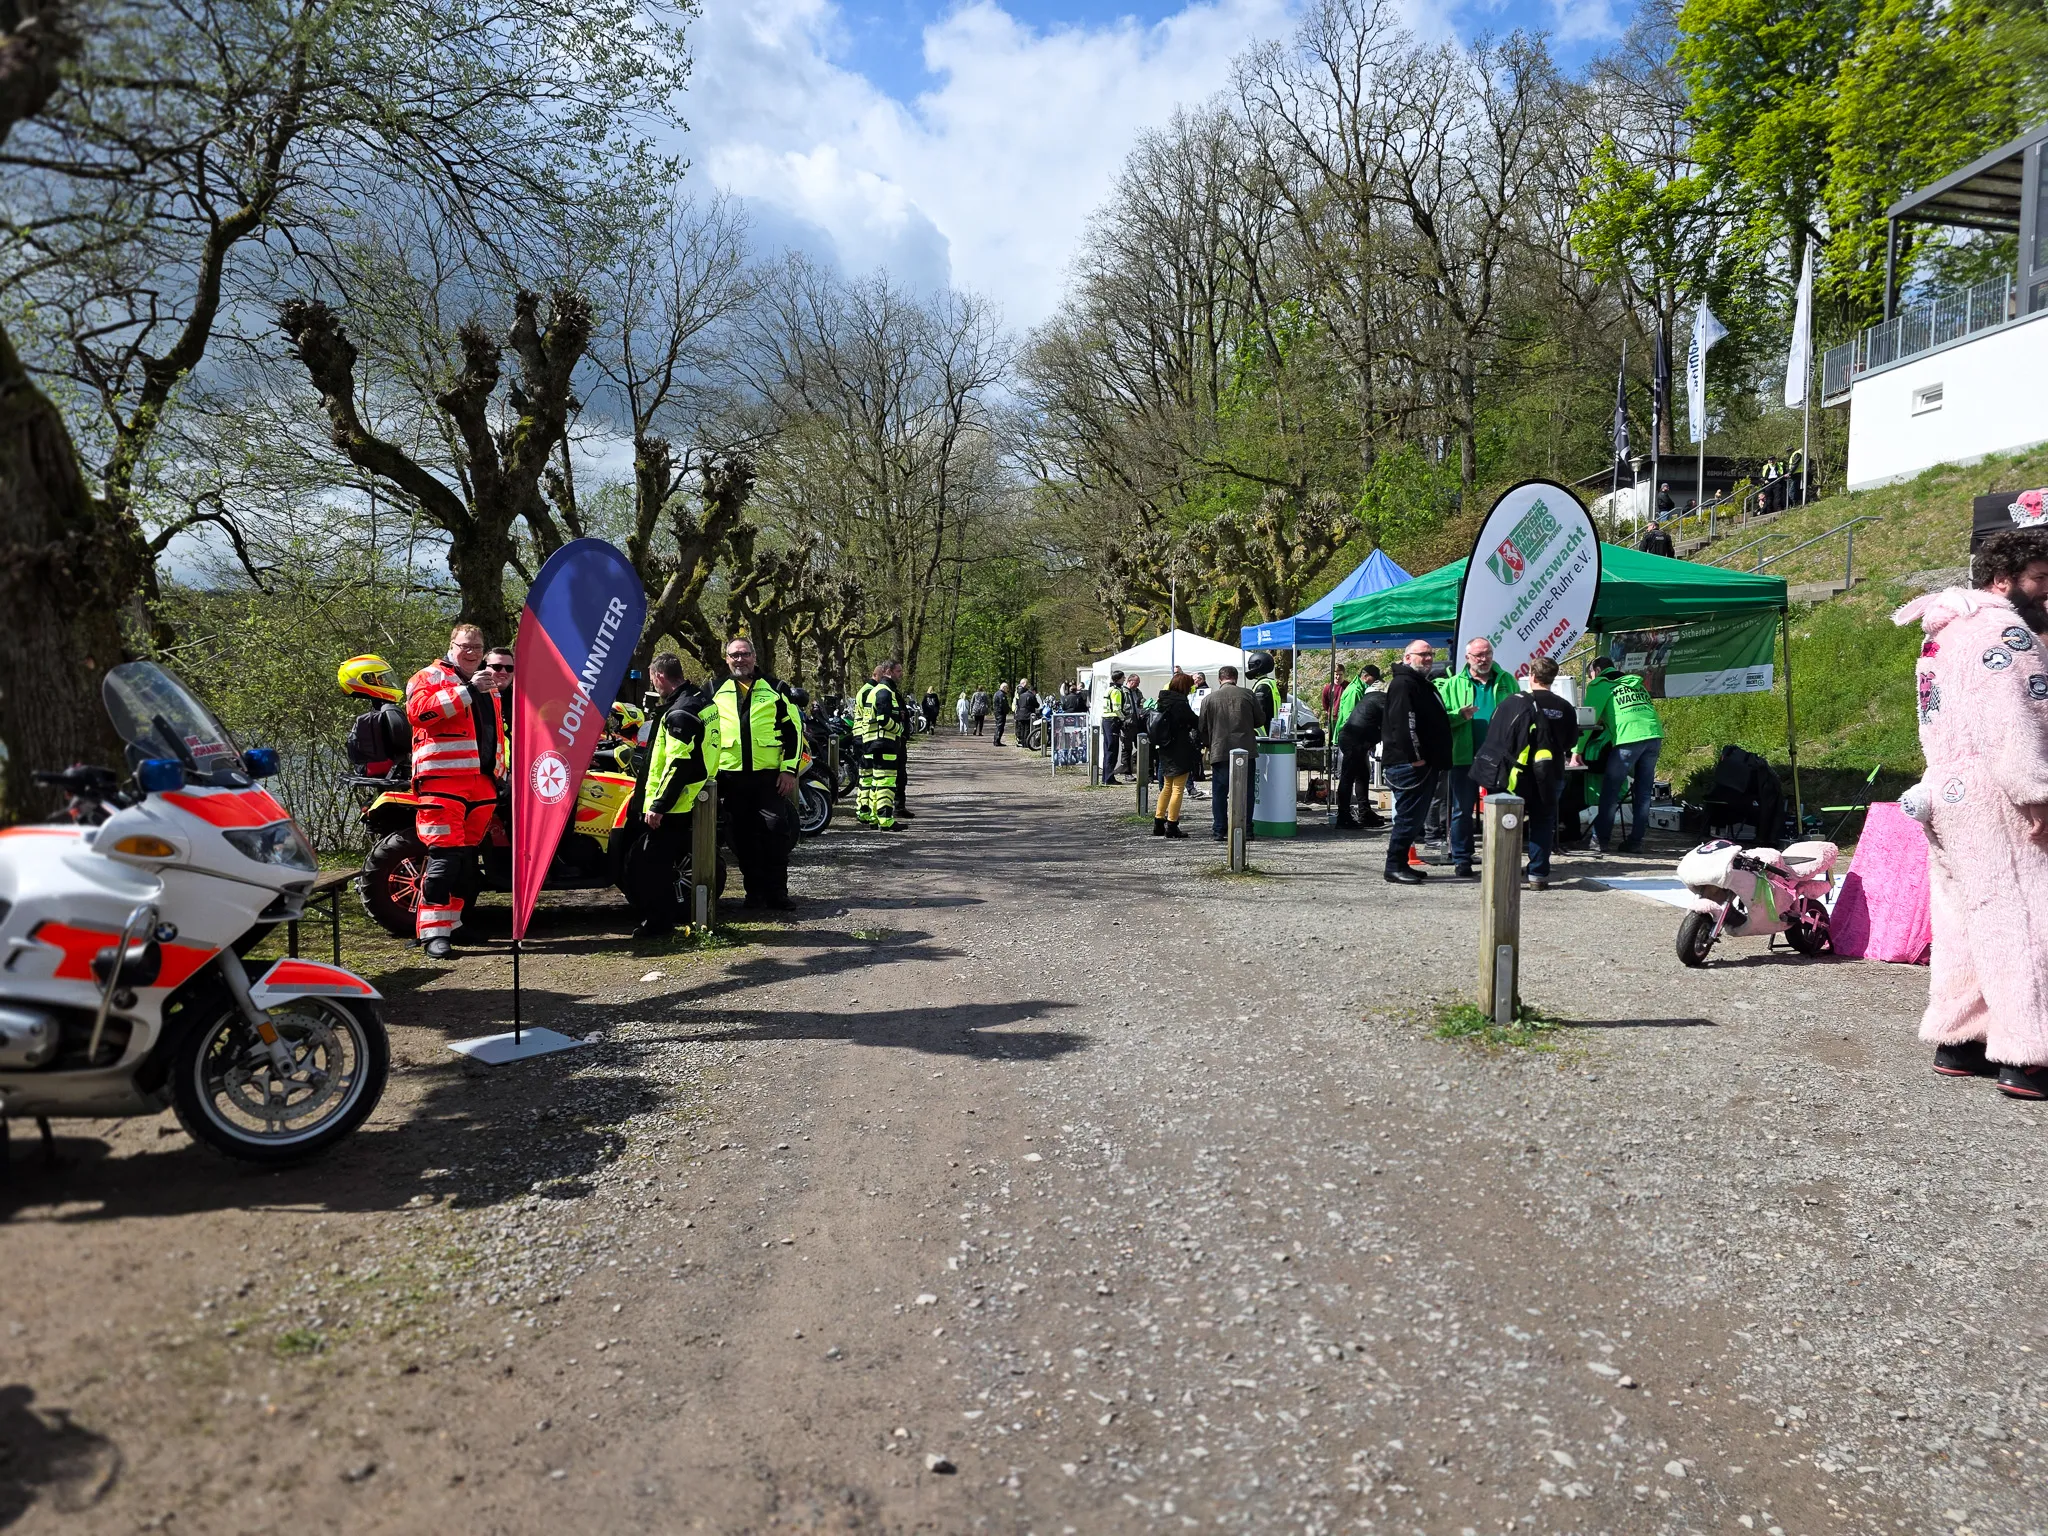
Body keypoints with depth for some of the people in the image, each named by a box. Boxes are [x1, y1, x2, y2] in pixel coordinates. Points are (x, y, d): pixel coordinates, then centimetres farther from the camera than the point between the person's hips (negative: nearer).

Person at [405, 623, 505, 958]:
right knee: (444, 855, -13)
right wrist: (467, 690, -22)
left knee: (467, 857, 10)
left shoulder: (486, 686, 25)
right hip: (443, 781, -7)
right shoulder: (430, 677, 1)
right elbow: (418, 710, -19)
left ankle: (453, 921, 19)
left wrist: (501, 771, 26)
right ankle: (433, 931, -12)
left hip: (482, 782, 7)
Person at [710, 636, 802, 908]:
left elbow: (792, 729, 5)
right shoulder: (715, 691, 11)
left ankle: (777, 890, 2)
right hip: (730, 776, 2)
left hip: (769, 774, -1)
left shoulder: (774, 689, 7)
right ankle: (755, 889, 15)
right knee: (743, 836, 5)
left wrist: (789, 769, -3)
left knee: (776, 829, -7)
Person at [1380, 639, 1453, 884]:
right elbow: (1404, 723, -22)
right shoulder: (1403, 684, -12)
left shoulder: (1422, 684, 22)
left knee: (1413, 817, 12)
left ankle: (1401, 864, 19)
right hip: (1409, 763, -11)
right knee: (1408, 816, -9)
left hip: (1423, 763, 11)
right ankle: (1395, 866, -4)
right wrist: (1416, 757, -24)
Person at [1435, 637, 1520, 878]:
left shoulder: (1506, 681, 9)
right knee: (1462, 811, 4)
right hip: (1464, 758, -1)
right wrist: (1460, 715, -18)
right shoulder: (1453, 684, 4)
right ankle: (1462, 860, 13)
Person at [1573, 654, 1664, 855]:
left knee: (1610, 790, 4)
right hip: (1654, 735, 6)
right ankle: (1636, 840, 13)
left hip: (1628, 739, -6)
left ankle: (1600, 839, 5)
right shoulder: (1637, 683, 27)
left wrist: (1578, 751, 9)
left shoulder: (1600, 685, 9)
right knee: (1643, 792, 11)